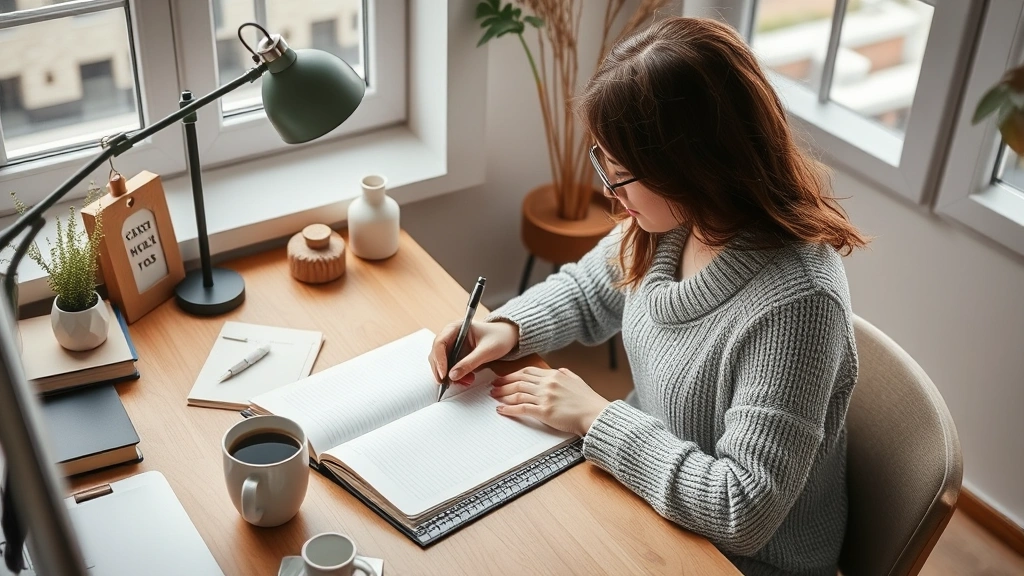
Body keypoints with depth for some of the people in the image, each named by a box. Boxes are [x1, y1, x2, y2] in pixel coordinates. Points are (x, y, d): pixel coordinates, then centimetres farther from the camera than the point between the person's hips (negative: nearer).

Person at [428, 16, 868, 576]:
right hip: (648, 484, 6)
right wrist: (506, 327, -9)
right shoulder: (673, 220, -11)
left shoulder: (794, 301, -33)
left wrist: (597, 416, -24)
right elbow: (587, 291, 10)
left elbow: (744, 511, -31)